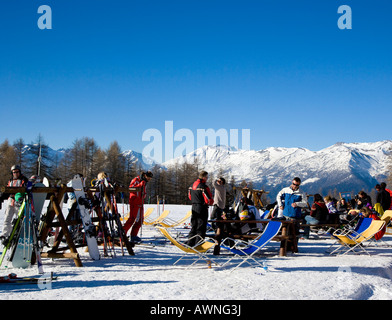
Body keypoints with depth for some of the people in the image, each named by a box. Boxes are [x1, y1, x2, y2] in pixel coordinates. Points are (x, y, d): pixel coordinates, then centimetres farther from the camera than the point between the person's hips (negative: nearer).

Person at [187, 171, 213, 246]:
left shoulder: (192, 185, 9)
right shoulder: (204, 187, -17)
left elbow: (190, 197, 18)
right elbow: (208, 200, -19)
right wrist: (211, 202, 1)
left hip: (194, 208, 8)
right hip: (202, 209, -8)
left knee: (193, 226, 16)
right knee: (201, 228, -1)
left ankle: (190, 243, 19)